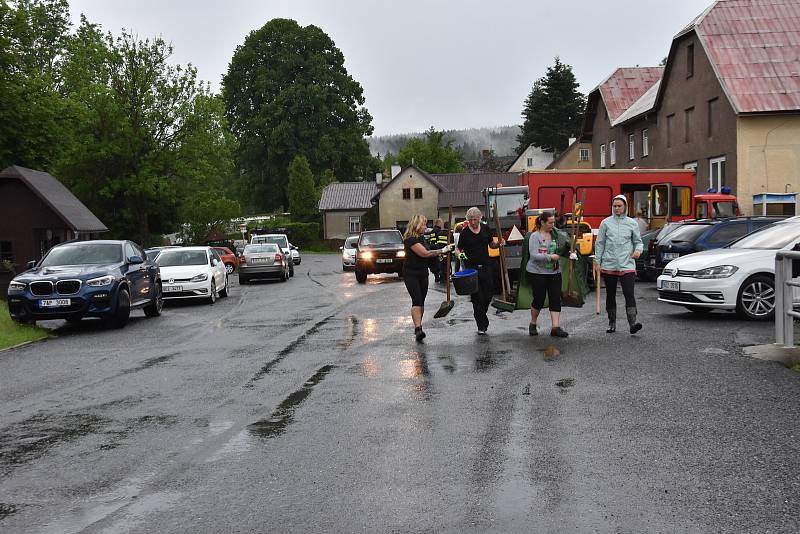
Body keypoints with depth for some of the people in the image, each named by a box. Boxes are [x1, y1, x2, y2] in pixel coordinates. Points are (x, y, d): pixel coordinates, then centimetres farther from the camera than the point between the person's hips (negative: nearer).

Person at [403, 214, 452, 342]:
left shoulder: (421, 237, 12)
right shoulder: (410, 239, -18)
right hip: (411, 274, -8)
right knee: (417, 301, -18)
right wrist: (441, 251, -15)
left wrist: (437, 254, 4)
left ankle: (418, 327, 17)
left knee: (421, 302, 8)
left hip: (423, 273, 8)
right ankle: (418, 329, -26)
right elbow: (424, 253, -24)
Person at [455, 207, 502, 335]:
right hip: (471, 268, -3)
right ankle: (482, 326, 5)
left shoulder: (485, 229, 7)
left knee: (488, 295, 5)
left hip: (485, 267, 3)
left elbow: (491, 245, 16)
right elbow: (459, 249, -1)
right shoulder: (464, 232, -4)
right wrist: (460, 254, -23)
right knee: (477, 298, -3)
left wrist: (499, 243, -4)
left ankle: (481, 316, 32)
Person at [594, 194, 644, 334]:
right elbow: (599, 243, 9)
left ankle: (633, 322, -20)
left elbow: (638, 241, 14)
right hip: (609, 265, 1)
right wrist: (597, 261, 5)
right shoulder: (606, 223, 7)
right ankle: (612, 324, 18)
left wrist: (638, 250, -8)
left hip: (627, 264, -1)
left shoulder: (632, 223, 7)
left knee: (629, 294, -14)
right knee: (610, 295, 8)